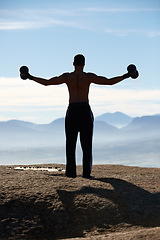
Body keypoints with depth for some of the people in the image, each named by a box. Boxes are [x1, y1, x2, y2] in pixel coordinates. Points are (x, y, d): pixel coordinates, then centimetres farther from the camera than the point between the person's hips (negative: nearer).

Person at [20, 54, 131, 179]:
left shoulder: (67, 76, 1)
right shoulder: (89, 76, -1)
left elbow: (47, 82, 5)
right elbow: (109, 82, -2)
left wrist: (31, 77, 18)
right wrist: (126, 76, 9)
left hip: (72, 111, 1)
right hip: (85, 111, -1)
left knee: (70, 143, 6)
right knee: (87, 144, 3)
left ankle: (71, 171, 3)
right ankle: (87, 172, 0)